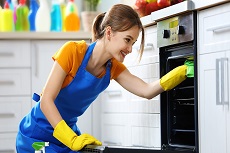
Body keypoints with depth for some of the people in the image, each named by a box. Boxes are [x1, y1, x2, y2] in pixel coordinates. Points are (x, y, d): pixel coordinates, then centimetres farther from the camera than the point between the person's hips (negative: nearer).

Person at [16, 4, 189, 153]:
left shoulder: (113, 68, -3)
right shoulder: (73, 51, -22)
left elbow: (147, 91, -12)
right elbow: (46, 101, -26)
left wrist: (183, 72, -25)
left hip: (68, 133, 6)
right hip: (37, 135, -6)